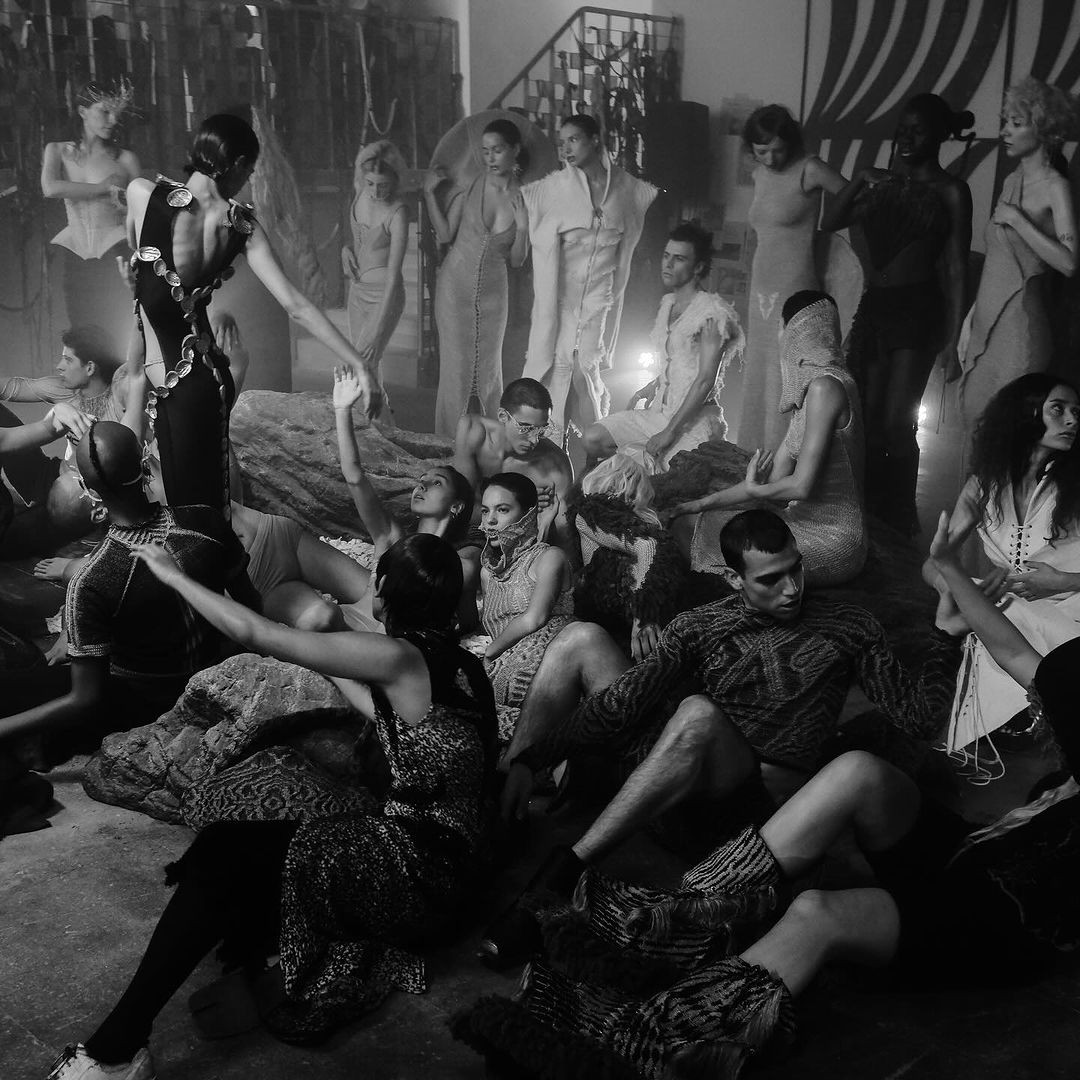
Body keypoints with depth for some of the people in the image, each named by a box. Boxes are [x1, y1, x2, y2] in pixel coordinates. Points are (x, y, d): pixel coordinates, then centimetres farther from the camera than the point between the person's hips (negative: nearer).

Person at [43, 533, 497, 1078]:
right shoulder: (460, 662, 7)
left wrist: (174, 575, -2)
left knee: (222, 852, -10)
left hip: (417, 870, -9)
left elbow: (255, 634, -14)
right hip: (441, 855, 9)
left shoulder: (399, 658, -18)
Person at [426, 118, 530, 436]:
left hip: (493, 291, 1)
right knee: (455, 364, 2)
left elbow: (516, 260, 1)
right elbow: (445, 235, -5)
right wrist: (430, 193, -11)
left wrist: (523, 227, -14)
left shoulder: (524, 199, -3)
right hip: (456, 286, -1)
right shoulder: (469, 186, -6)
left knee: (489, 368, 9)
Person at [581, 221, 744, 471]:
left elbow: (706, 380, -19)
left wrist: (669, 432, -21)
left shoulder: (713, 312, -13)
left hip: (695, 419, -8)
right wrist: (646, 391, 12)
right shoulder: (667, 303, 13)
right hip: (659, 410, 8)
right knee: (593, 438, -7)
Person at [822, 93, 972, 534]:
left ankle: (900, 525, 4)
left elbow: (956, 270, -3)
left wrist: (952, 341, -8)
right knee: (869, 421, 5)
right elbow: (830, 222, 13)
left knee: (896, 422, -8)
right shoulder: (886, 184, 16)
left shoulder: (951, 191, 0)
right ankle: (871, 517, 14)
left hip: (918, 310, -5)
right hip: (875, 305, 5)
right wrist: (860, 180, -2)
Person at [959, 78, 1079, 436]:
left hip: (1019, 322, -7)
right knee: (974, 414, 7)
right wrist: (973, 312, 16)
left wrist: (1016, 219, -16)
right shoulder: (1011, 181, 15)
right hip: (985, 323, 7)